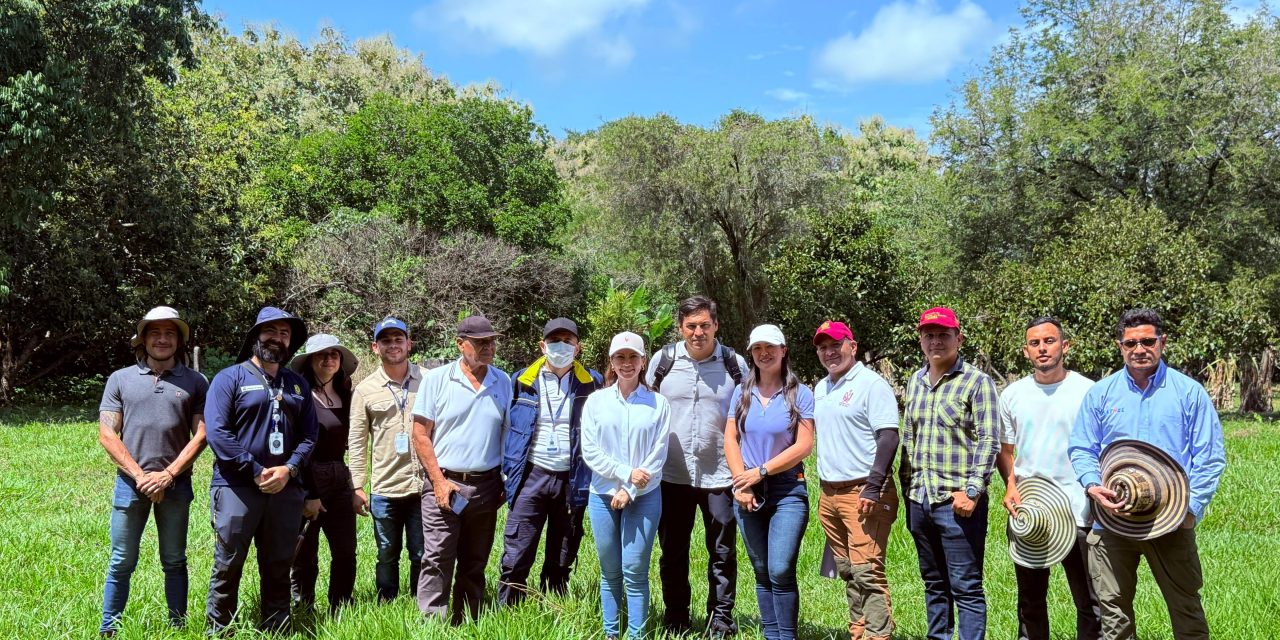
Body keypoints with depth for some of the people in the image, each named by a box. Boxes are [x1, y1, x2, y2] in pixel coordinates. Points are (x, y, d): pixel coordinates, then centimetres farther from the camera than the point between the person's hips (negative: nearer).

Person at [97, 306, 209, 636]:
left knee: (174, 562, 9)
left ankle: (178, 627, 16)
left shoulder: (195, 382, 4)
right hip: (130, 482, 0)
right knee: (121, 563, 6)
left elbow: (201, 435, -1)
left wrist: (167, 475, -10)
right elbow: (107, 435, 0)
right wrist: (139, 475, -9)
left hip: (176, 484, 0)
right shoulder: (120, 379, 5)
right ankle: (108, 629, 17)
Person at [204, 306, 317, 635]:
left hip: (286, 489, 4)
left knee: (279, 568, 12)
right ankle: (216, 631, 13)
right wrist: (256, 472, -14)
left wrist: (288, 469, -9)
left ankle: (276, 630, 23)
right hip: (237, 487, -4)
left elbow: (308, 435, 9)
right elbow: (217, 432, -11)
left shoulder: (298, 384, 14)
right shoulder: (230, 378, -1)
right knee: (228, 567, 1)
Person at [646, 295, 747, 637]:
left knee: (723, 553, 8)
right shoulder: (663, 360, 0)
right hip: (672, 475, 1)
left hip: (720, 476, -1)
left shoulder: (735, 364, -1)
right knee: (673, 553, 11)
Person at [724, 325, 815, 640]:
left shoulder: (800, 394, -3)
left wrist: (760, 472, -11)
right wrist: (742, 482, -6)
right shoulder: (742, 393, 8)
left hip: (787, 491, -4)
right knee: (762, 573, 10)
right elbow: (730, 439, 6)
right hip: (748, 493, 4)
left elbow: (804, 446, -9)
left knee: (781, 571, -12)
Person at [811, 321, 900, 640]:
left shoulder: (872, 384, -8)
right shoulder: (820, 388, 16)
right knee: (847, 572, 13)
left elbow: (888, 437, -14)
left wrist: (873, 488, -21)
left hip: (862, 493, -7)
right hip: (829, 494, 8)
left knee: (867, 571, -10)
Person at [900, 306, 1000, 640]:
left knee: (966, 587, -1)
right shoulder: (915, 382, 12)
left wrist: (972, 490, -18)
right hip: (919, 500, 6)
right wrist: (907, 487, 14)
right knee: (934, 584, 16)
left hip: (957, 502, -6)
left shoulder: (977, 382, -6)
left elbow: (989, 442, -11)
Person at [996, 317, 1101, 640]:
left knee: (1089, 601, 3)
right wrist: (1010, 486, -3)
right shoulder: (1012, 394, 7)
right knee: (1030, 599, 16)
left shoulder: (1088, 391, -4)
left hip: (1077, 513, -3)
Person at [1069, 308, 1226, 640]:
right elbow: (1082, 450, 6)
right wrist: (1093, 486, -14)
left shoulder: (1189, 392, 1)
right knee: (1114, 612, 10)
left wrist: (1193, 506, -12)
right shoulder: (1100, 393, 5)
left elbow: (1210, 457, 0)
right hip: (1111, 518, 1)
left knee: (1186, 607, 10)